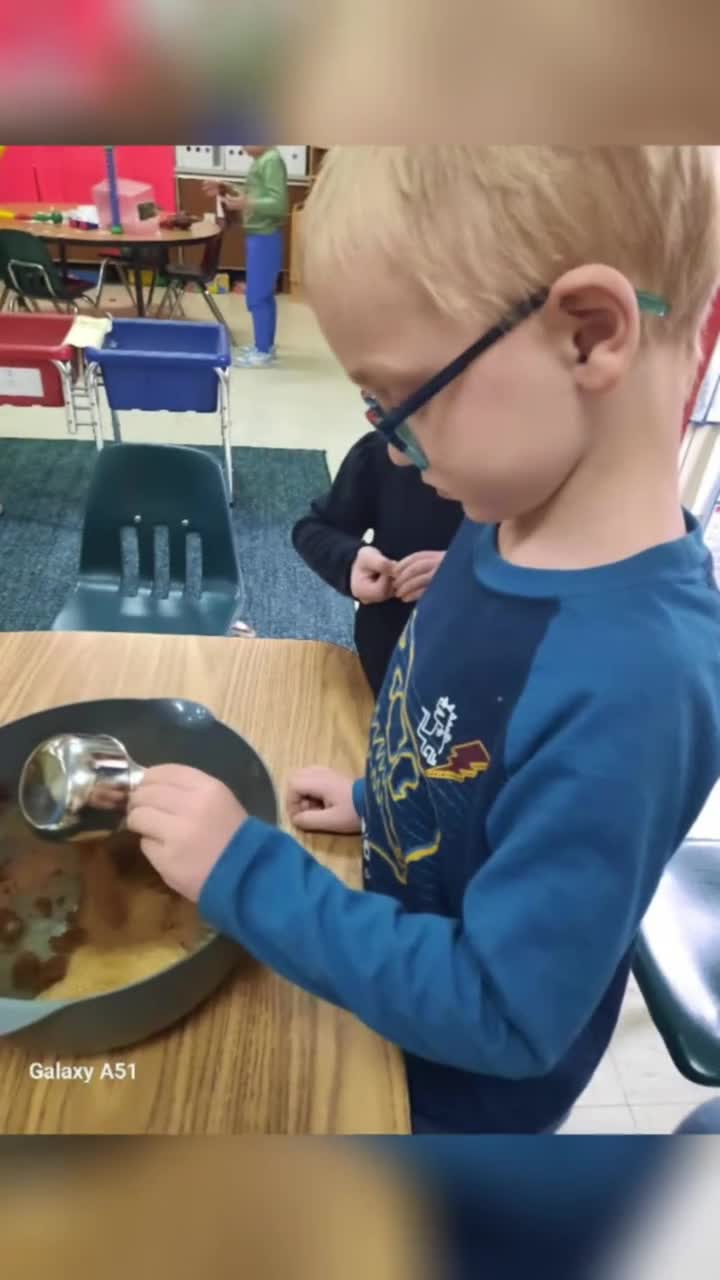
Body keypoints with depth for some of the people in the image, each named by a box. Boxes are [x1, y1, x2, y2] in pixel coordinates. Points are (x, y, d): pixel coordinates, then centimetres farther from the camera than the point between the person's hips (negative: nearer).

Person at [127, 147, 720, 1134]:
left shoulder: (628, 685, -40)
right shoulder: (509, 525, -15)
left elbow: (504, 1015, -30)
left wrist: (245, 874, -31)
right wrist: (376, 799, 3)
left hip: (459, 1087, -5)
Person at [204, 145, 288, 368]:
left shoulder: (272, 161, -17)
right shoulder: (261, 161, 12)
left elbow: (279, 204, -25)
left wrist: (246, 204, -30)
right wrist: (227, 190, 10)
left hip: (264, 239, -10)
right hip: (259, 237, 10)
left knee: (257, 297, -6)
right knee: (265, 295, 14)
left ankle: (262, 353, 1)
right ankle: (266, 346, 23)